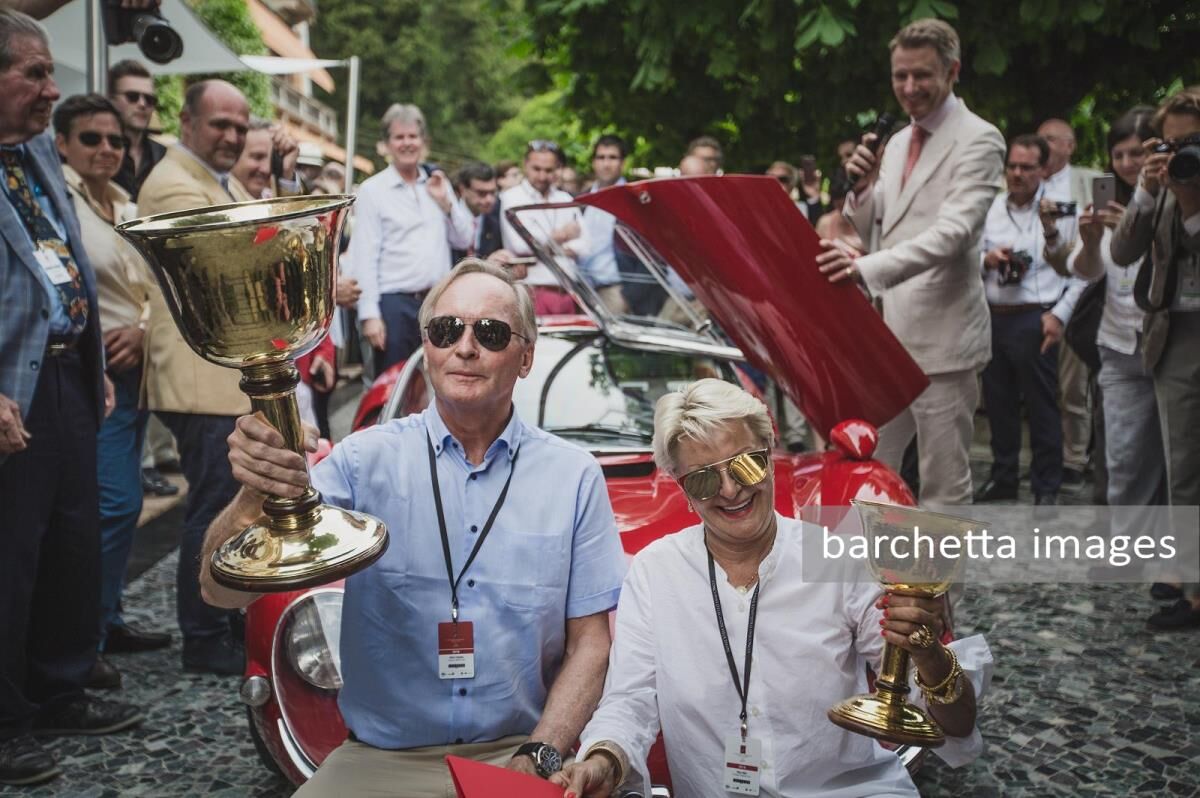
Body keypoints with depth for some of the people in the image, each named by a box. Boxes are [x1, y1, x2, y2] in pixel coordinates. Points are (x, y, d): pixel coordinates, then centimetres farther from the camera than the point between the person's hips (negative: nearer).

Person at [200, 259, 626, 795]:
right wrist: (256, 494, -28)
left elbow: (590, 642, 4)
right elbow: (224, 591, -8)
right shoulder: (366, 459, -1)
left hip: (520, 754, 1)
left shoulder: (574, 476, 2)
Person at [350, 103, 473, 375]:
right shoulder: (372, 190, -3)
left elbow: (463, 241, 12)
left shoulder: (438, 184, 13)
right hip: (395, 305, -5)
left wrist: (446, 202, -3)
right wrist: (369, 314, -16)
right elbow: (364, 257, -9)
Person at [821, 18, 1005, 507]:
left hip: (942, 337, -7)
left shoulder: (978, 141, -9)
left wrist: (866, 269, -37)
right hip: (887, 332, 7)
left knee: (943, 488, 2)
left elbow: (952, 233, -23)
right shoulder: (897, 143, 15)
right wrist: (863, 188, -2)